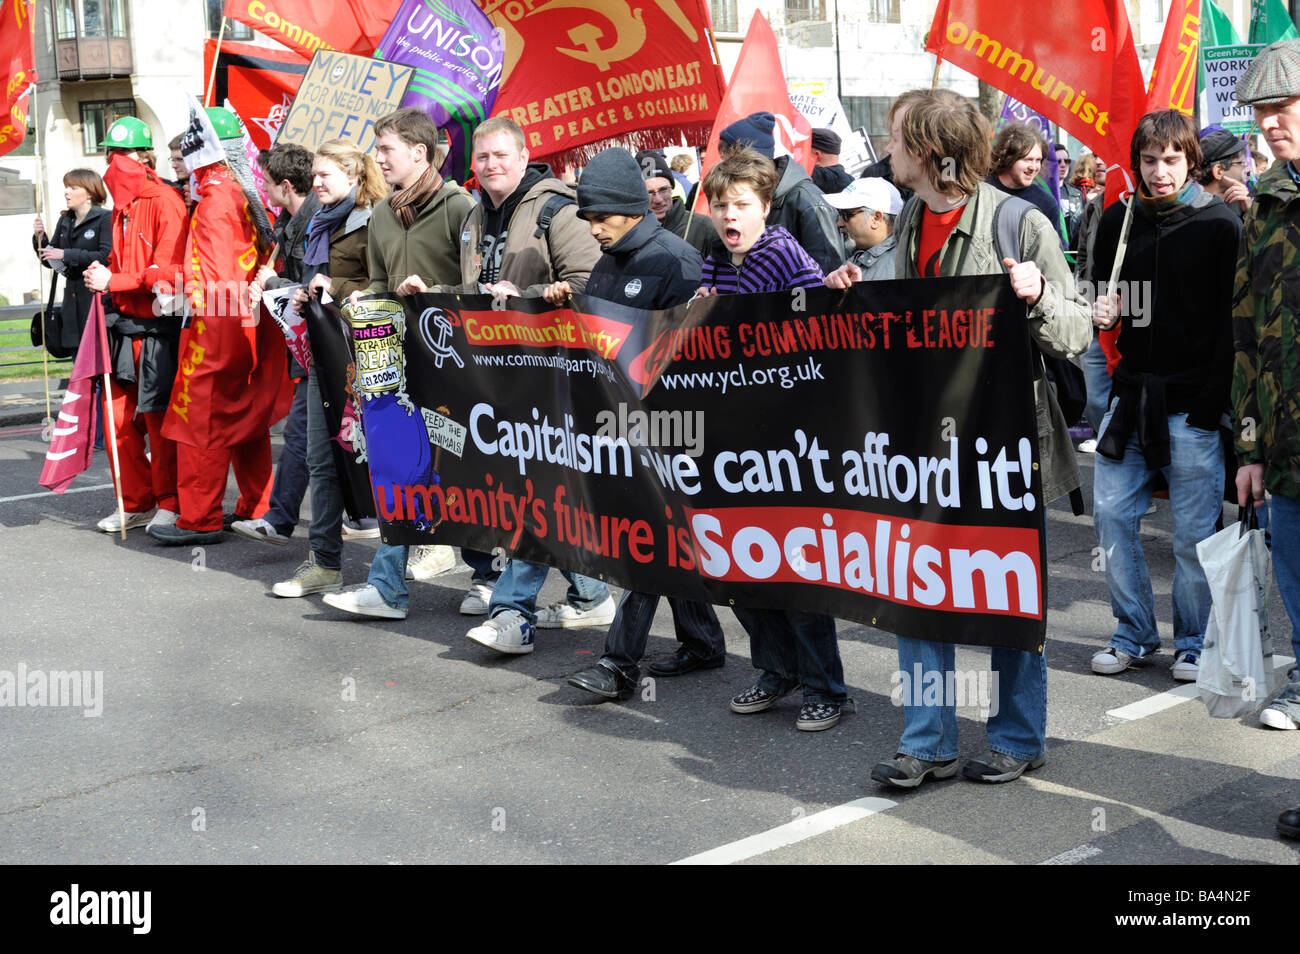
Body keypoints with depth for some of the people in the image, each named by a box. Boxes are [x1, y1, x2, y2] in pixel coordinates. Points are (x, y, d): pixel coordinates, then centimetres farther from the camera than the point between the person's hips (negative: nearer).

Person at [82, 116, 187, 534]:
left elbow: (167, 271, -18)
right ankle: (137, 503, 21)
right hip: (124, 324, 9)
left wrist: (112, 282, -17)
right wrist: (102, 272, 4)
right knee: (118, 414, 10)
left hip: (158, 327, -8)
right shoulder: (122, 206, 16)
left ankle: (170, 504, 11)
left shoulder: (165, 202, -12)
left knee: (158, 419, -2)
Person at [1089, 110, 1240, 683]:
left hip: (1193, 401, -4)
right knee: (1111, 513, 3)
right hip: (1132, 393, 4)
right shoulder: (1118, 221, 9)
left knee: (1195, 530, 1)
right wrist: (1102, 311, -4)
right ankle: (1134, 635, 18)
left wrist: (1211, 403, -12)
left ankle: (1194, 642, 17)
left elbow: (1233, 320, -5)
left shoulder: (1219, 225, -3)